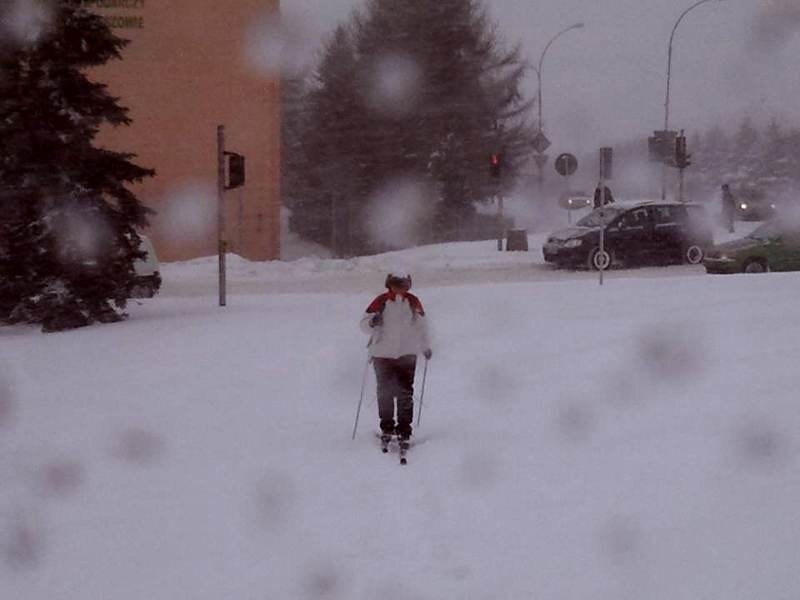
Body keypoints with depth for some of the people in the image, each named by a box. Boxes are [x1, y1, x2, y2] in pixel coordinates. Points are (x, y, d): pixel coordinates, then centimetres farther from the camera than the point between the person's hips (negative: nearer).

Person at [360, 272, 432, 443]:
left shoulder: (413, 302, 3)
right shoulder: (381, 302, -5)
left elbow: (422, 325, 17)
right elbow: (364, 324, -4)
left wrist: (426, 346, 24)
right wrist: (372, 323, -27)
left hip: (407, 354, 1)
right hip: (383, 354, -1)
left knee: (405, 392, -3)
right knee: (385, 392, 4)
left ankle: (404, 428, 1)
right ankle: (386, 427, 15)